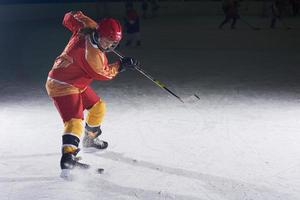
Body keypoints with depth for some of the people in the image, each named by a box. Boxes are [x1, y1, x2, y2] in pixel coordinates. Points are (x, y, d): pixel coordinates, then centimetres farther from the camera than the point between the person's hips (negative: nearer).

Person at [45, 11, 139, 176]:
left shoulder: (87, 26, -9)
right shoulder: (92, 54, -32)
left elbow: (71, 17, 9)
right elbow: (103, 73, -15)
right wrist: (121, 65, -6)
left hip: (77, 83, 10)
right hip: (62, 86, -10)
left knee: (98, 107, 21)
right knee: (74, 120, -27)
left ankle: (90, 139, 42)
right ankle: (68, 156, -42)